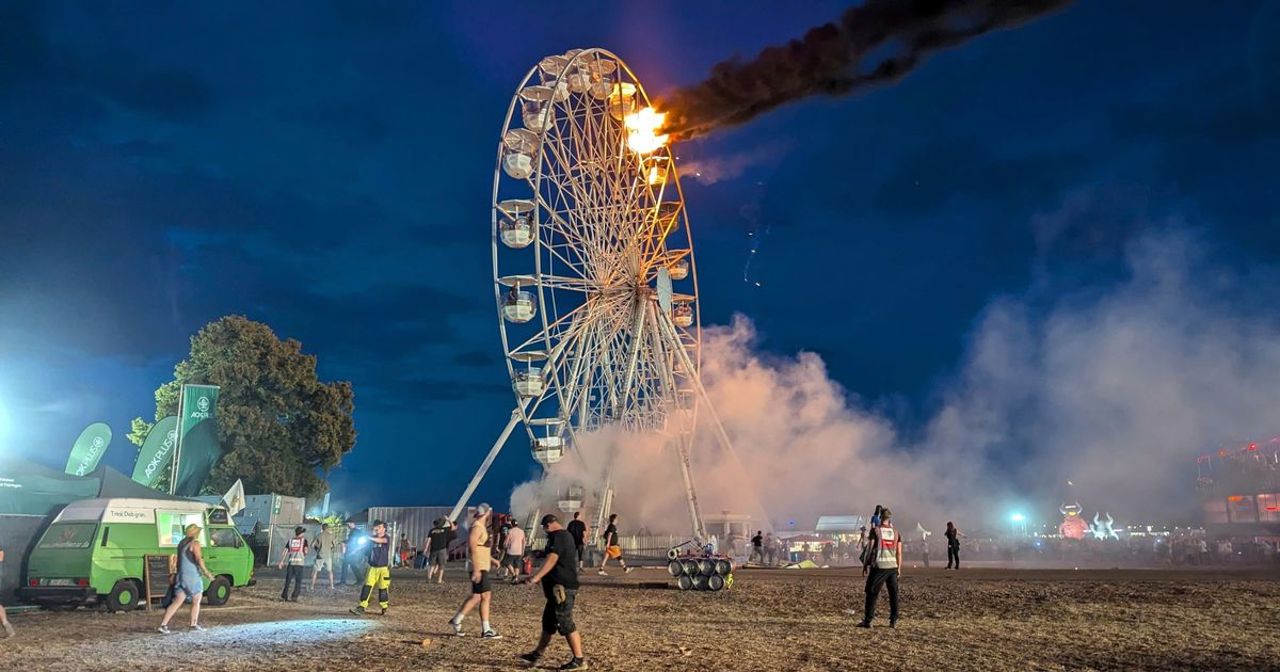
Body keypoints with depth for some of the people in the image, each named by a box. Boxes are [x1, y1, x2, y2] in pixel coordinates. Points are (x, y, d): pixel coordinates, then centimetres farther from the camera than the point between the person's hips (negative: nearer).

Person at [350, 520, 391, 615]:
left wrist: (369, 537, -38)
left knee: (383, 588, 4)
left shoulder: (387, 538, -6)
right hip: (372, 567, 3)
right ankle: (362, 606, -6)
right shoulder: (372, 537, 7)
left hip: (383, 568, -3)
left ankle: (384, 608, 20)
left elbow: (380, 540, -28)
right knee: (367, 586, -6)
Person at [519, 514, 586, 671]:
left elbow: (551, 560, -27)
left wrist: (536, 577, -35)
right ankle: (537, 654, 25)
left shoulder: (558, 536, -14)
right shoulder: (566, 536, 19)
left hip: (561, 587, -11)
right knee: (548, 622, 16)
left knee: (565, 624, -6)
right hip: (560, 587, 11)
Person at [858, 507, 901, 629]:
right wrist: (899, 568, 15)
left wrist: (865, 565, 1)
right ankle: (894, 621, 12)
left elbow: (870, 550, -5)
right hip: (892, 566, 3)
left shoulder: (875, 530, -4)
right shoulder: (895, 532, 8)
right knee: (893, 594, 11)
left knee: (872, 593, 3)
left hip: (879, 566, -3)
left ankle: (867, 620, 3)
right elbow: (899, 553, 7)